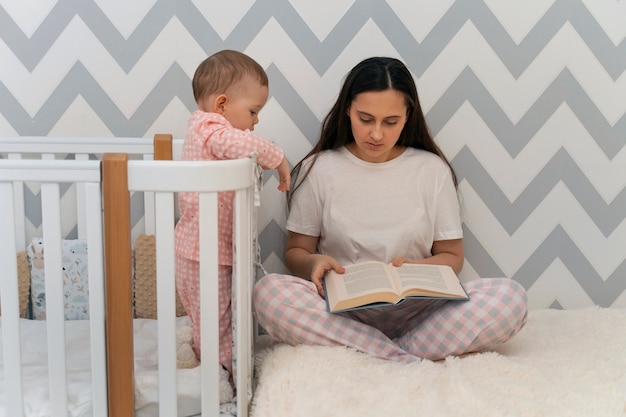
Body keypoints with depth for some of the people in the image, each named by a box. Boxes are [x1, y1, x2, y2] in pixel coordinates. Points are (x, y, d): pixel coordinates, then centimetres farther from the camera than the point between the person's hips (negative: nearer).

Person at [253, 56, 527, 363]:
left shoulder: (432, 170, 8)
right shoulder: (318, 169, 6)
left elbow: (452, 257, 11)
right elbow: (296, 251, 10)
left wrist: (415, 268, -11)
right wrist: (313, 263, -14)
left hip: (416, 310, 0)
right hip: (342, 311, 0)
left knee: (510, 297, -24)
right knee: (268, 292, -32)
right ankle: (422, 363, -30)